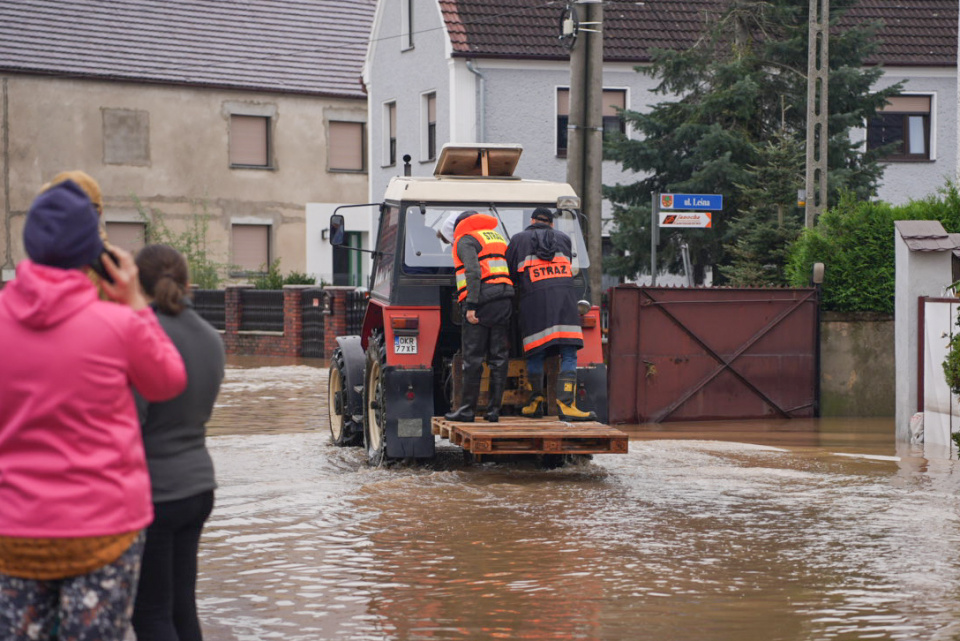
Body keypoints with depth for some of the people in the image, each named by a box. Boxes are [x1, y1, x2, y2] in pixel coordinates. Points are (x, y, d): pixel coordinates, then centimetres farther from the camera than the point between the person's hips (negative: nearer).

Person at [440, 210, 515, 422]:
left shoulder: (466, 241, -1)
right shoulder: (497, 237, 24)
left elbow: (473, 272, -16)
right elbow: (510, 271, 24)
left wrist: (471, 306, -19)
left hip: (481, 300, -7)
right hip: (504, 301, 7)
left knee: (472, 358, -3)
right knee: (499, 357, 6)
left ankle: (467, 410, -1)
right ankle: (494, 409, 6)